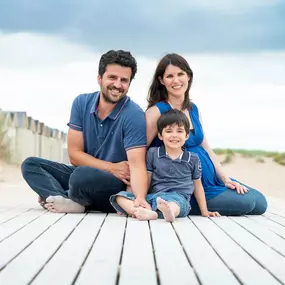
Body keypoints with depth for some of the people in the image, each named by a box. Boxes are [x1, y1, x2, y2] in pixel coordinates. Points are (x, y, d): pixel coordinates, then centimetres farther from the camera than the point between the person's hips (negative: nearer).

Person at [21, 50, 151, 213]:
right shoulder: (81, 103, -3)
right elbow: (74, 154, -4)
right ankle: (67, 200, -29)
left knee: (82, 175, -36)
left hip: (118, 184, -6)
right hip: (82, 175, 6)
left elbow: (137, 165, -26)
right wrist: (111, 167, -18)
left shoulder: (134, 115, -18)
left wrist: (140, 199, -46)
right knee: (31, 164, -6)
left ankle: (54, 196, -5)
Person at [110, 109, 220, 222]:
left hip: (179, 197, -2)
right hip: (153, 195, 2)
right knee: (121, 196, -22)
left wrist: (204, 211, 19)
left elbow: (197, 186, 21)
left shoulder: (193, 159, 13)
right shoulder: (152, 153, 12)